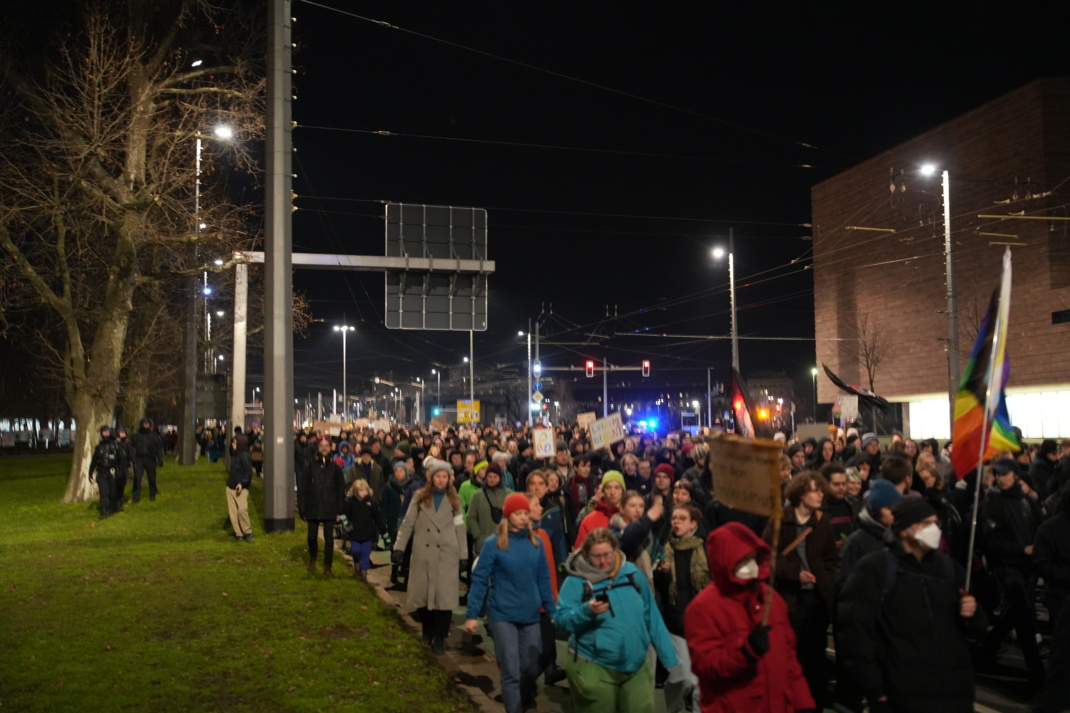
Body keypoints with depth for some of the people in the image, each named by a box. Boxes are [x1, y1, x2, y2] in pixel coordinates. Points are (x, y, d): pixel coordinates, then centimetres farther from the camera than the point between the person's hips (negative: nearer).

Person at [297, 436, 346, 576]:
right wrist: (302, 509, -5)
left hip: (329, 510, 0)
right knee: (312, 536, 11)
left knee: (329, 537, 1)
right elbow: (302, 488, -1)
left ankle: (328, 566, 13)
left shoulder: (335, 467, -1)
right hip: (313, 509, 0)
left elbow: (341, 489, 2)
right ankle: (312, 558, 38)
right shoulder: (310, 466, -3)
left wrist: (339, 510, -1)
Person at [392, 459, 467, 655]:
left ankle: (439, 636, 4)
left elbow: (460, 529, 8)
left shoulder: (453, 500, 8)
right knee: (423, 593, 5)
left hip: (446, 555, 0)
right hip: (423, 554, 0)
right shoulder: (420, 497, 5)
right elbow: (407, 524, 3)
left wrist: (464, 555, 4)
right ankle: (427, 630, 26)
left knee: (444, 595, -6)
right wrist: (399, 548, -5)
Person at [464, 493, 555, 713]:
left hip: (531, 616, 4)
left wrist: (552, 611, 9)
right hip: (502, 616, -4)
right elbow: (479, 580, -6)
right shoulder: (493, 544, -8)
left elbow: (543, 580, 9)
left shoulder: (536, 543, 3)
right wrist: (472, 615, -8)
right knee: (511, 672, -3)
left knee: (531, 669, 14)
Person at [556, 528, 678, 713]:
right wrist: (586, 611, -29)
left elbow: (652, 618, 8)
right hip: (593, 669, -2)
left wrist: (670, 659, 7)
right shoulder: (576, 581, -5)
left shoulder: (633, 574, 3)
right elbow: (563, 620, -11)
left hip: (636, 667, 3)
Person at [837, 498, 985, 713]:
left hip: (957, 691, 5)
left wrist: (972, 615, -2)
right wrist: (874, 689, -10)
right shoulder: (875, 569, -2)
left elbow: (976, 627, 22)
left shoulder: (947, 566, 16)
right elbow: (854, 630, -7)